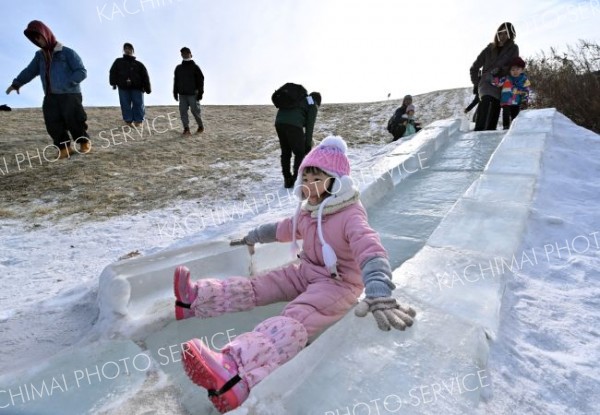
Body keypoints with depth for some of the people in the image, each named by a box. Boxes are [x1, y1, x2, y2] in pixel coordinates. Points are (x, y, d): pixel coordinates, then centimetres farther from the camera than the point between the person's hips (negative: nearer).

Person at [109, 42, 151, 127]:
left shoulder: (138, 64, 15)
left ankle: (138, 121, 4)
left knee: (138, 104, -4)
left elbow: (145, 76, 8)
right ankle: (128, 121, 5)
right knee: (125, 105, -1)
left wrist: (147, 88, -2)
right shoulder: (118, 61, 17)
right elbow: (113, 72, 9)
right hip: (123, 88, 1)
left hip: (137, 88, -1)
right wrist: (113, 83, -6)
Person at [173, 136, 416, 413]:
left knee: (294, 321, -33)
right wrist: (252, 238, 35)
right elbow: (284, 229, 23)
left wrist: (379, 294, -57)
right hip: (306, 273, 9)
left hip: (338, 285, -9)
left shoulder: (350, 215, -22)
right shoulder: (309, 211, 5)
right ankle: (194, 301, -2)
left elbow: (370, 250, -39)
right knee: (256, 288, -2)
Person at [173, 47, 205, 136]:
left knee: (195, 111, -1)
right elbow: (176, 81, 18)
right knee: (183, 111, -3)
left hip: (193, 94, -4)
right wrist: (175, 92, 13)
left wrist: (200, 93, -9)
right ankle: (186, 129, -1)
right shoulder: (178, 68, 14)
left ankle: (201, 126, 18)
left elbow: (200, 80, -2)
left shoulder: (195, 67, 1)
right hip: (182, 94, 4)